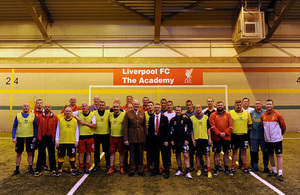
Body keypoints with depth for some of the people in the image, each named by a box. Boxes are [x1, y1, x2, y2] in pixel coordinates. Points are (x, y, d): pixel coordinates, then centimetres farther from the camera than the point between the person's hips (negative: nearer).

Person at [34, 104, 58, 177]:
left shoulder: (55, 117, 1)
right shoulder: (39, 117, 3)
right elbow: (38, 127, 3)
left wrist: (55, 137, -1)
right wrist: (39, 138, -1)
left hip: (51, 138, 0)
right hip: (42, 138, 0)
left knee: (52, 154, 9)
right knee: (41, 155, 7)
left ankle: (53, 169, 20)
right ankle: (38, 170, 17)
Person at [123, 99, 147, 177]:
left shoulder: (142, 113, 7)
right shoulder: (128, 114, -1)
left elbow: (145, 125, 9)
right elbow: (125, 127, -3)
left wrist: (145, 136, 4)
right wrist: (125, 139, -7)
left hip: (141, 138, 2)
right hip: (131, 138, -2)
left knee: (140, 155, 11)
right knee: (132, 155, 8)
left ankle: (140, 169, 25)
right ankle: (132, 170, 23)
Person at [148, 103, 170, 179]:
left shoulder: (165, 118, 0)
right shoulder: (151, 118, 9)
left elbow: (167, 130, -3)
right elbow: (149, 129, 12)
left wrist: (166, 140, -9)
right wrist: (150, 138, 3)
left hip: (162, 139, -3)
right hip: (154, 139, 3)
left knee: (165, 156, 1)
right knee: (155, 155, 11)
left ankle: (166, 172, 12)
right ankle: (156, 170, 26)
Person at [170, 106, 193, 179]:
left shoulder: (186, 119, -1)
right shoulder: (172, 120, 8)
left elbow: (189, 130, -2)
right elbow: (171, 131, 11)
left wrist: (187, 140, -8)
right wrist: (172, 140, 4)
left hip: (184, 141, -3)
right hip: (176, 141, 4)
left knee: (186, 155, -8)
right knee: (178, 155, 12)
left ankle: (187, 172, -2)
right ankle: (179, 170, 26)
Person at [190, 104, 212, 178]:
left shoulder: (206, 117, 7)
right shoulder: (192, 118, 4)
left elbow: (208, 129, 9)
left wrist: (209, 138, 3)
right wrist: (192, 139, -2)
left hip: (205, 139, 0)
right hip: (196, 139, 0)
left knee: (207, 155, -2)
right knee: (197, 155, 9)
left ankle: (208, 171, 2)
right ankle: (199, 169, 23)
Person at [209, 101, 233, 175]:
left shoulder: (227, 115, 9)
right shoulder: (213, 115, 2)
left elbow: (231, 126, 2)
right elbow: (212, 126, -6)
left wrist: (225, 133, -11)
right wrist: (219, 133, -15)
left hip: (226, 137, 2)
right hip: (216, 138, -2)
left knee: (226, 153, 7)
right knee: (217, 153, 4)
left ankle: (226, 169, 20)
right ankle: (216, 169, 15)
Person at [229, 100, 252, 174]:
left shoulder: (247, 113, 8)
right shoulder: (231, 113, -2)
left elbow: (249, 124, 15)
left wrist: (247, 130, 7)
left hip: (244, 135, 2)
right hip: (234, 135, -2)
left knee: (244, 151, 7)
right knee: (235, 151, 7)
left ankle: (245, 167, 19)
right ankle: (233, 167, 16)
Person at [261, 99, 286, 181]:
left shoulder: (278, 115, -9)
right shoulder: (263, 115, 2)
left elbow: (283, 126, 2)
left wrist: (280, 134, 12)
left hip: (277, 139, -4)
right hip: (267, 139, 4)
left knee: (279, 155, -1)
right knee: (270, 155, 13)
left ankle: (280, 174, 6)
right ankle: (274, 171, 28)